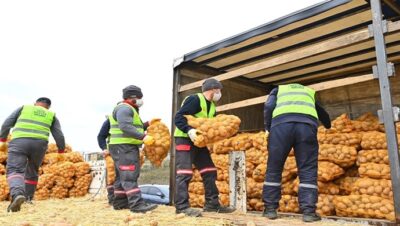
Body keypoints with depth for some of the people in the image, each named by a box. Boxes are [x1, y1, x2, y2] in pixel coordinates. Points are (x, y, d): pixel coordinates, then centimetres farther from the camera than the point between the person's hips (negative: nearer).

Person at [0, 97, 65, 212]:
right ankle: (28, 198, 29)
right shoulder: (51, 115, 21)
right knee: (32, 172, 21)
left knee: (14, 171, -8)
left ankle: (17, 194, -34)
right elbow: (59, 136, 14)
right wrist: (61, 149, 27)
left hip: (19, 142, -2)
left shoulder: (24, 108, 21)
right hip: (40, 144, 2)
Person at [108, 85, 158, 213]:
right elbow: (126, 127, -25)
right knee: (129, 175, -16)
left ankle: (120, 203, 19)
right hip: (123, 147, -11)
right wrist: (143, 137, -30)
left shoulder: (129, 110, 25)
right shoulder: (124, 108, -11)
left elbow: (133, 128, 25)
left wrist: (147, 124, 16)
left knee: (122, 175, 13)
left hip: (127, 147, 11)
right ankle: (137, 204, -20)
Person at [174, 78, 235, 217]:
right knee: (185, 173, -14)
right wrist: (189, 130, -36)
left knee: (209, 171, 7)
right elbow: (178, 117, -22)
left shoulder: (212, 106, 13)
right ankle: (182, 206, -9)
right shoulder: (194, 99, -15)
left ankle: (212, 204, 14)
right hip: (185, 139, -9)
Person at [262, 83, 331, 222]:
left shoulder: (278, 89, 33)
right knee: (308, 171, 6)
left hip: (281, 123, -1)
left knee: (274, 168, 8)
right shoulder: (310, 92, 38)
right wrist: (328, 127, 68)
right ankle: (308, 211, 1)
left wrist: (267, 128, 18)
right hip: (307, 124, 1)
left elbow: (268, 106, 11)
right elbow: (323, 115, 49)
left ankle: (270, 208, 11)